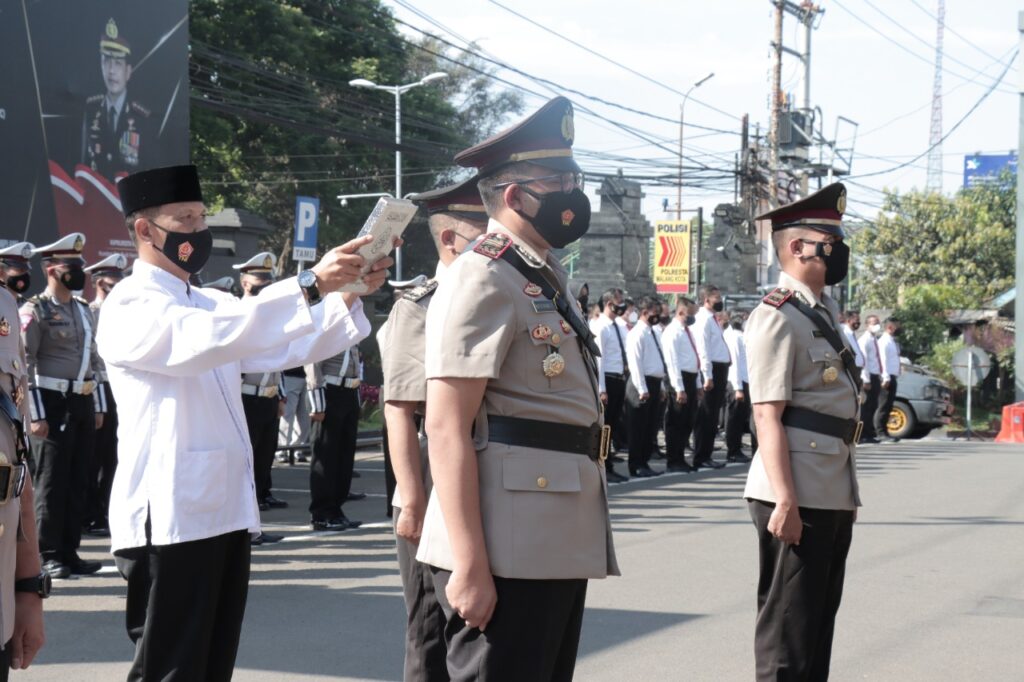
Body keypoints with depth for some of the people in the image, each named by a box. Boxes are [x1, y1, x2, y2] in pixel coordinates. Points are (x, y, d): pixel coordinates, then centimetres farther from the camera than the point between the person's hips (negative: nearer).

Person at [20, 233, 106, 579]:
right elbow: (24, 363, -12)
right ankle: (49, 555, 4)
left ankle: (70, 553, 15)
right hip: (54, 404, -7)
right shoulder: (35, 310, -8)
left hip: (83, 404, 7)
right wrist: (36, 415, -16)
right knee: (51, 483, -2)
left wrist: (98, 406, 16)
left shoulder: (83, 308, 15)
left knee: (78, 482, 9)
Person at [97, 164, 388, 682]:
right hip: (169, 517, -8)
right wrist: (309, 285, -35)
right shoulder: (128, 308, -10)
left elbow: (288, 347, 10)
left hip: (225, 511, 9)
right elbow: (208, 338, -29)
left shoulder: (208, 304, 18)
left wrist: (347, 296, -8)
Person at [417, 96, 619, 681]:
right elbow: (446, 428, -18)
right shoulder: (482, 281, -11)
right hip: (507, 551, -9)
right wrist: (469, 565, -23)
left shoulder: (551, 279, 18)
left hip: (560, 547, 9)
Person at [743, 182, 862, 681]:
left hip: (833, 496, 9)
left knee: (819, 620, 16)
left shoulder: (825, 312, 16)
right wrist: (786, 502, -23)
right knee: (789, 627, -2)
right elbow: (768, 416, -19)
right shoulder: (778, 317, -13)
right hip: (798, 499, -9)